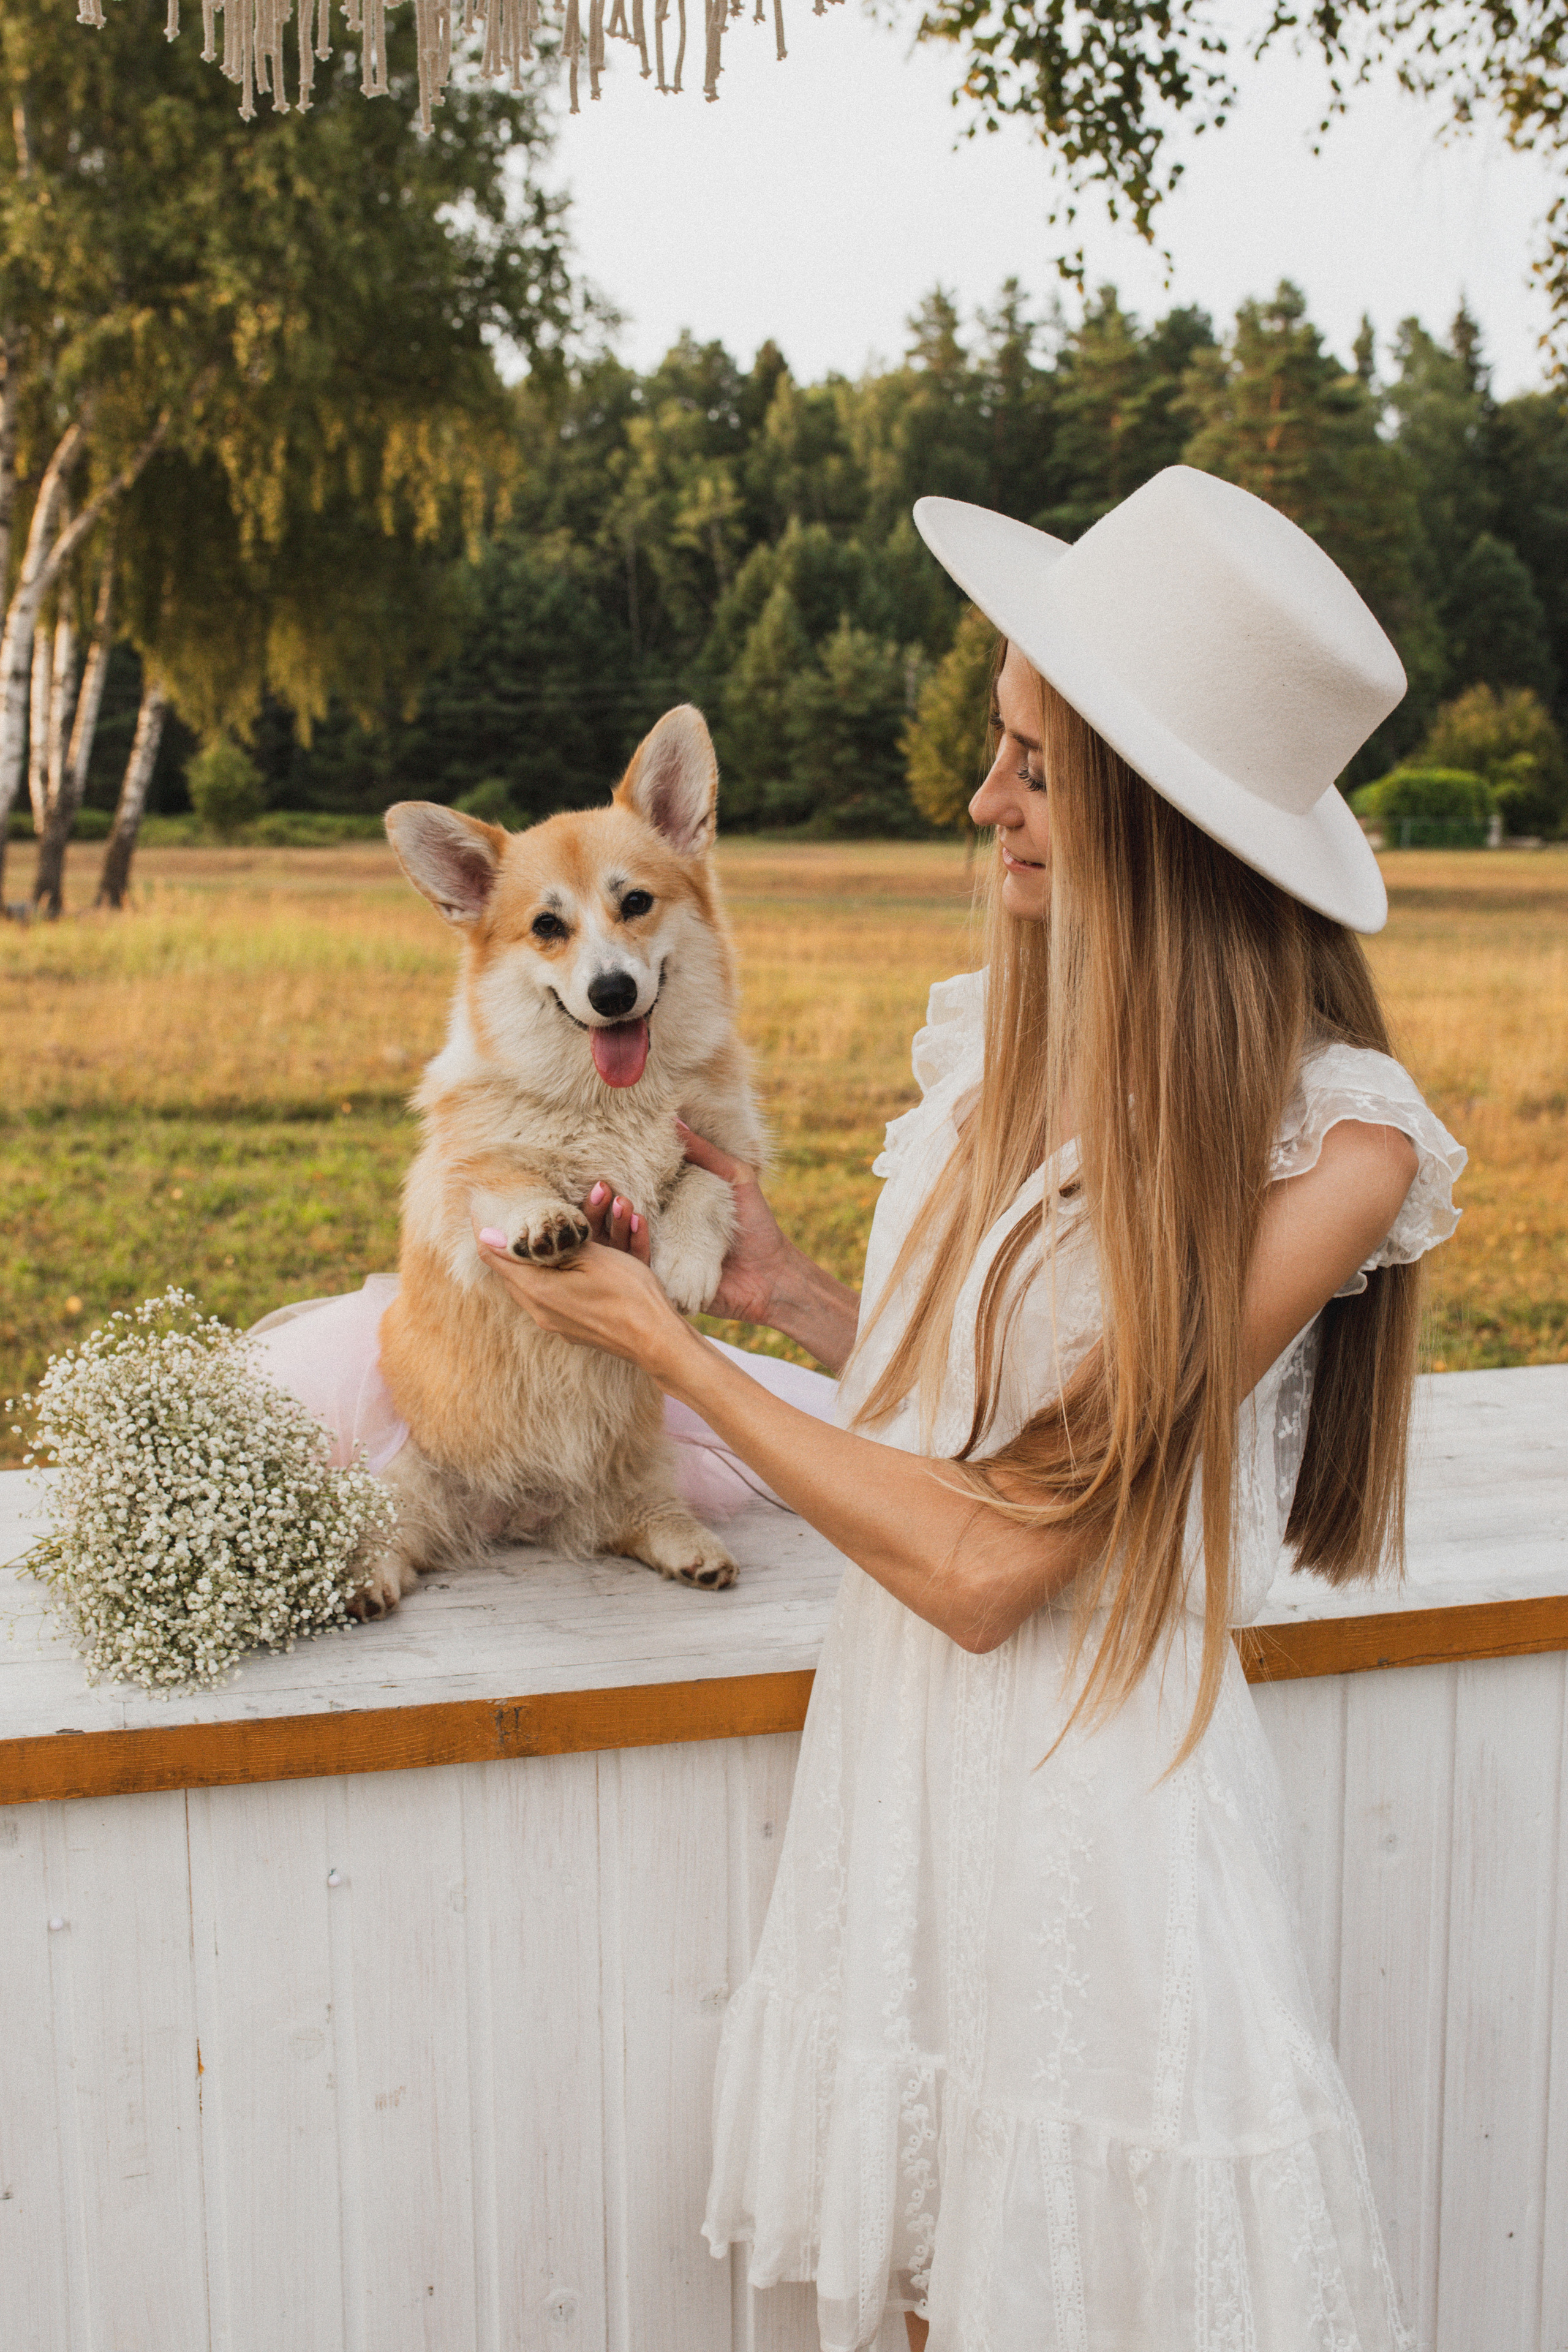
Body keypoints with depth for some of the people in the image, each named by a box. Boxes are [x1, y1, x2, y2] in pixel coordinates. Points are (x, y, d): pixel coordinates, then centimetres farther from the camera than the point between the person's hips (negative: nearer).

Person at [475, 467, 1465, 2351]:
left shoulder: (1330, 1149, -19)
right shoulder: (993, 1036, 0)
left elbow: (989, 1561, -21)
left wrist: (663, 1346, -13)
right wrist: (783, 1295, -1)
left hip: (1098, 1809, -5)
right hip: (895, 1758, 6)